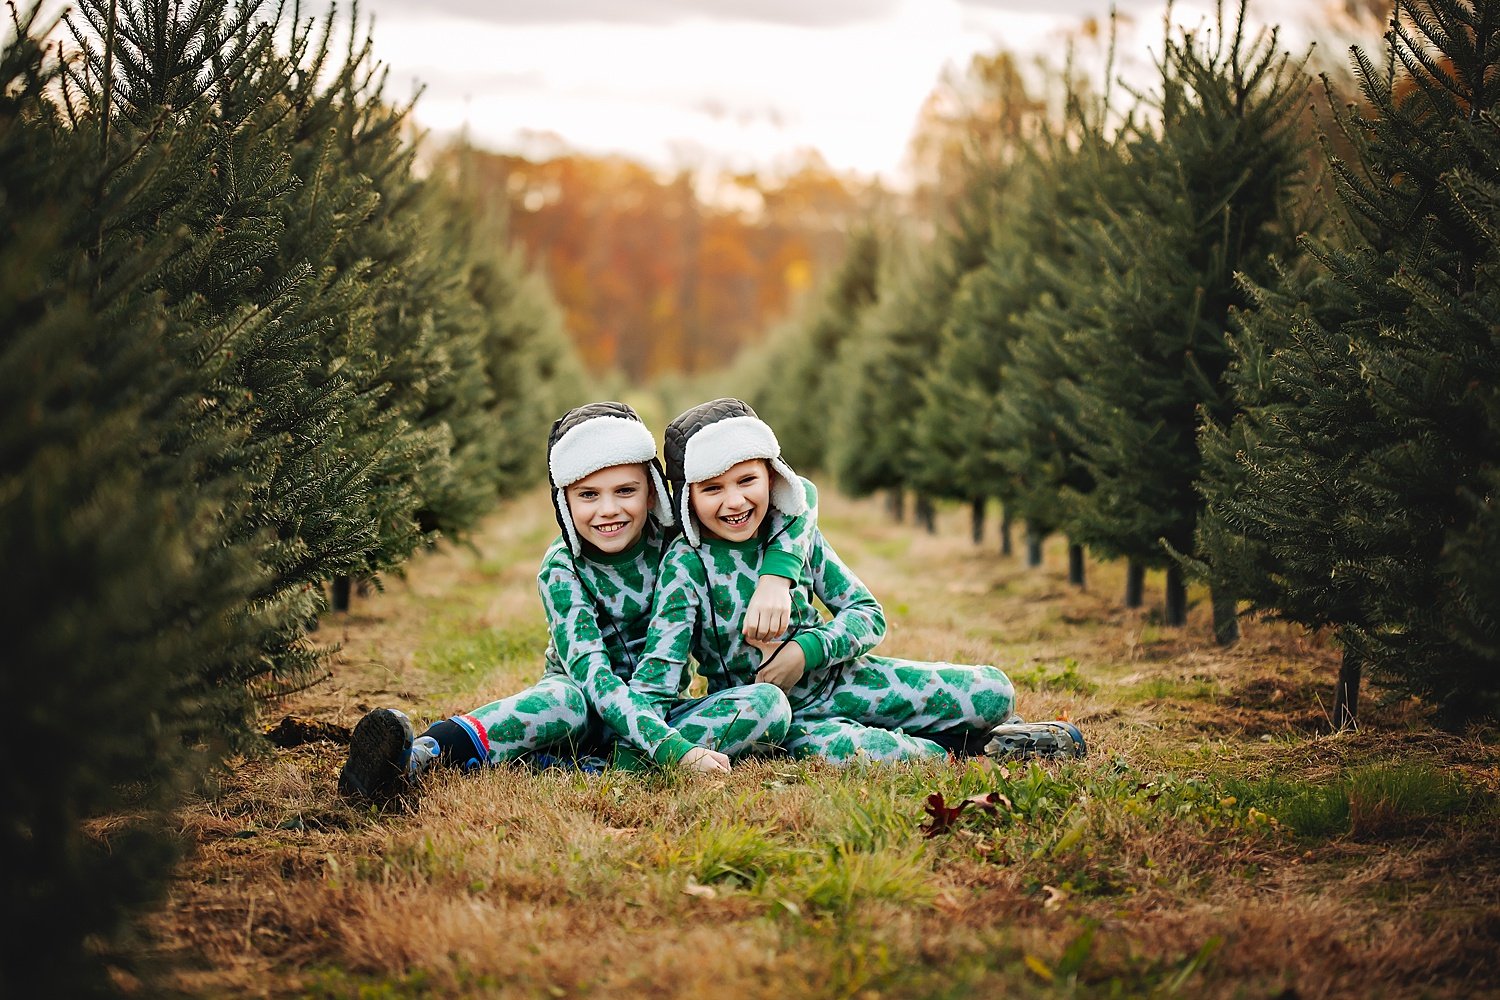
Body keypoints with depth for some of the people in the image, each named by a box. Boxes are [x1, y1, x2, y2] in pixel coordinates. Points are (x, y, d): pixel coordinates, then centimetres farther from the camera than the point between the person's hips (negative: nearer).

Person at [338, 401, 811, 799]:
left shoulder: (675, 533, -5)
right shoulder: (563, 569, -13)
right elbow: (592, 675, -28)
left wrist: (776, 578, -20)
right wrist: (674, 750, -43)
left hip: (661, 708, 3)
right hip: (592, 713, -3)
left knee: (769, 705, -26)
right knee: (564, 695, -38)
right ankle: (419, 754, -60)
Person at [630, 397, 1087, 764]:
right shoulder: (686, 566, -14)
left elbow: (868, 614, 0)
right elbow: (660, 668, -18)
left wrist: (807, 650, -18)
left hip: (836, 681, 4)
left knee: (992, 692, -12)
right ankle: (955, 749, -17)